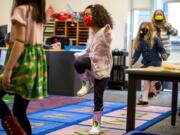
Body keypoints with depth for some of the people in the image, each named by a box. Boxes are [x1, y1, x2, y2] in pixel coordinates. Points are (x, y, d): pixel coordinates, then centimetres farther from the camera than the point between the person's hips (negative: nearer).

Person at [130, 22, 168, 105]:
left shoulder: (155, 39, -9)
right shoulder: (140, 41, 1)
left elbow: (161, 49, -4)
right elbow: (137, 52, -1)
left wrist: (163, 54, -23)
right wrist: (133, 59, -14)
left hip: (155, 63, -4)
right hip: (146, 64, 5)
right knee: (145, 82, 8)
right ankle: (144, 99, 15)